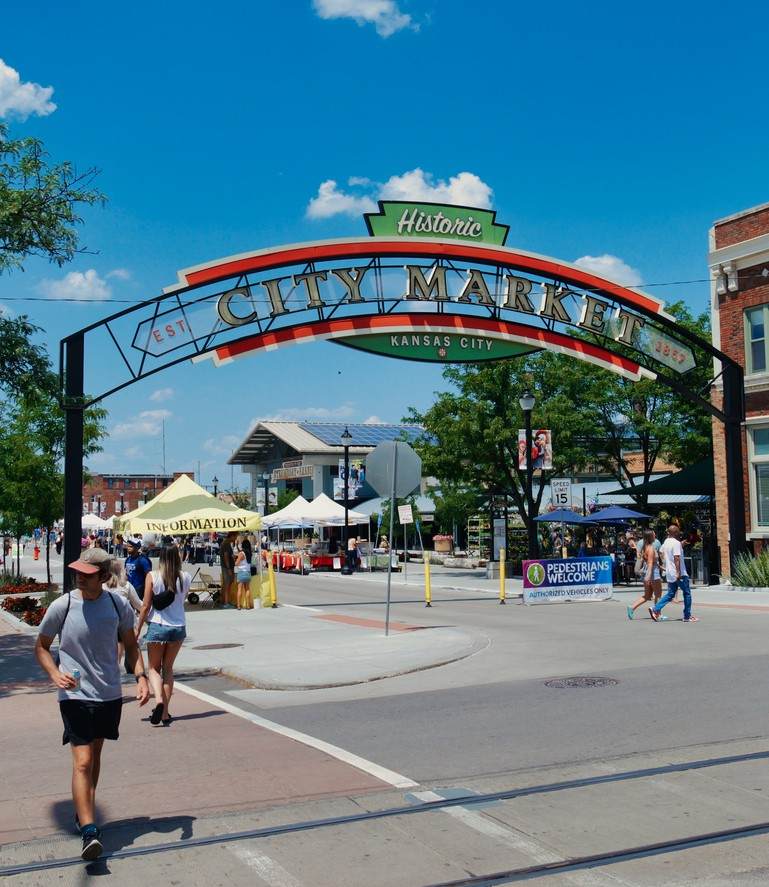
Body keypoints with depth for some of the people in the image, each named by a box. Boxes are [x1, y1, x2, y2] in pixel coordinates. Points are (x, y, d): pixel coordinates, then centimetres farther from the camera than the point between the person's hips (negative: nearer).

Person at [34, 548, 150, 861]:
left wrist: (140, 677, -5)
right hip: (75, 695, -3)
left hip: (110, 694, 3)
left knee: (95, 754, 18)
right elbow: (41, 646, 3)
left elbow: (131, 645, 10)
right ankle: (89, 831, -13)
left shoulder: (118, 604, -3)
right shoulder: (61, 606, -10)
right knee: (83, 761, -13)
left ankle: (83, 810, 37)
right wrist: (56, 675, -14)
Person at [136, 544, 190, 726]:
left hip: (157, 627, -2)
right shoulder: (185, 578, -3)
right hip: (179, 627, 3)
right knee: (168, 668, 16)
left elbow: (146, 606, -7)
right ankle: (165, 712, 15)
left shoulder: (152, 576, -10)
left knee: (154, 668, 12)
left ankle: (159, 700, -14)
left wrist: (138, 628, 3)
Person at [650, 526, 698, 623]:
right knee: (687, 594, 5)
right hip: (680, 574, -8)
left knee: (670, 594, 11)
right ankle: (687, 616, 9)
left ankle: (655, 609, -3)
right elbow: (676, 558, -23)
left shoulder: (666, 541, 9)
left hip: (669, 573, 8)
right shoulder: (676, 543, -17)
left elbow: (661, 552, 24)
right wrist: (678, 573, -25)